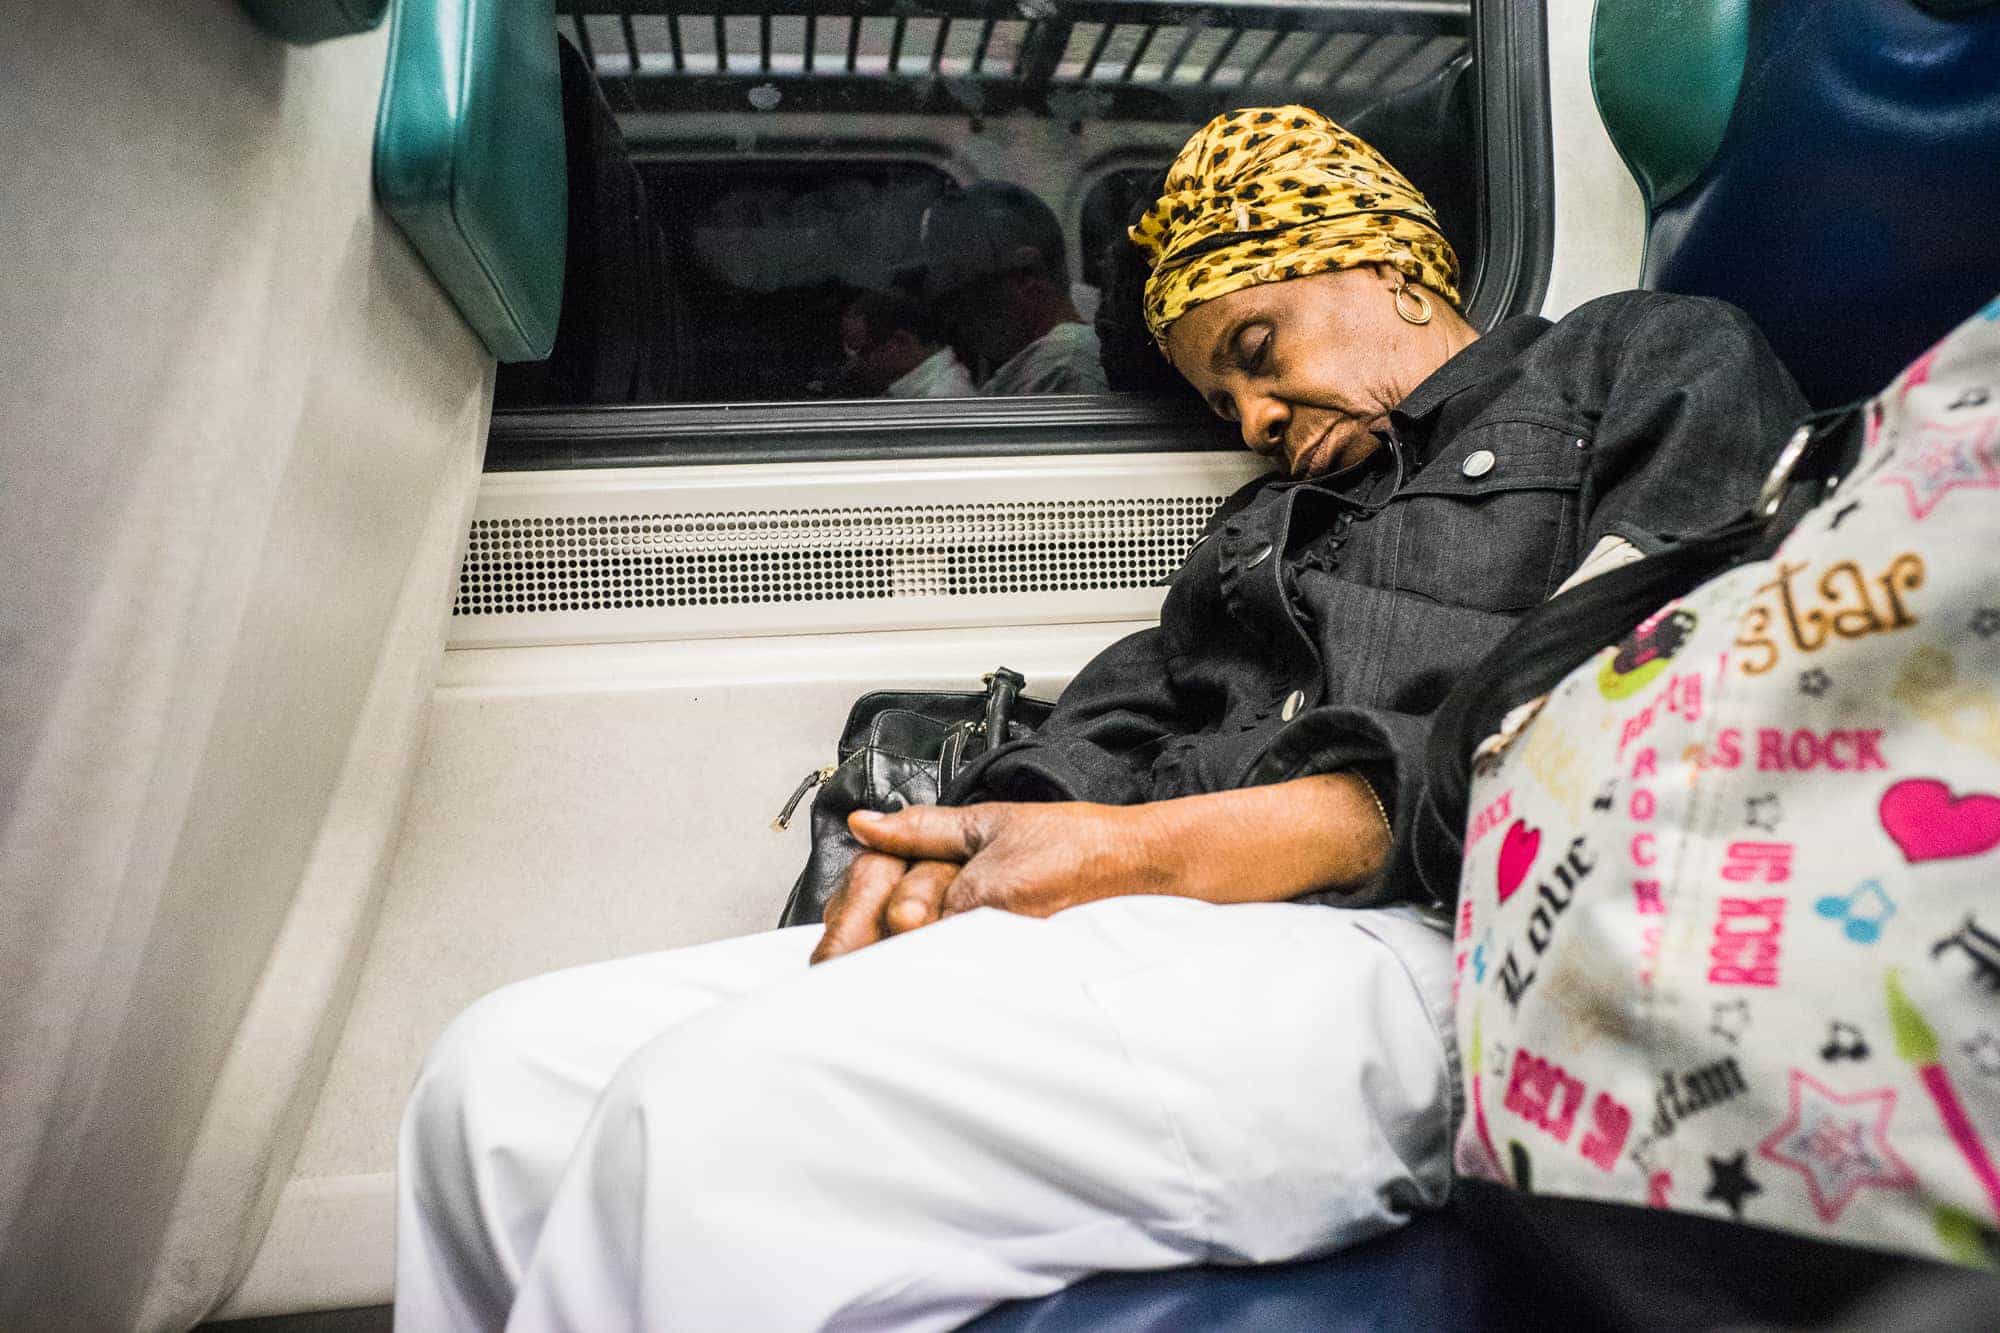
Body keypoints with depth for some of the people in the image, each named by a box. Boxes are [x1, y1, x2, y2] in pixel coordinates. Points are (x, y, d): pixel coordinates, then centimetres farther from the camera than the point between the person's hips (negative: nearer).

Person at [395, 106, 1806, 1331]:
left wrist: (1152, 853, -13)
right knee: (508, 1070, -6)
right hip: (1133, 937, 7)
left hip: (1394, 948, -7)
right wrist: (949, 841, -5)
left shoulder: (1661, 362, 14)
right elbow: (1119, 716, 20)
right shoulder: (1276, 513, 33)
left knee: (712, 1111, -29)